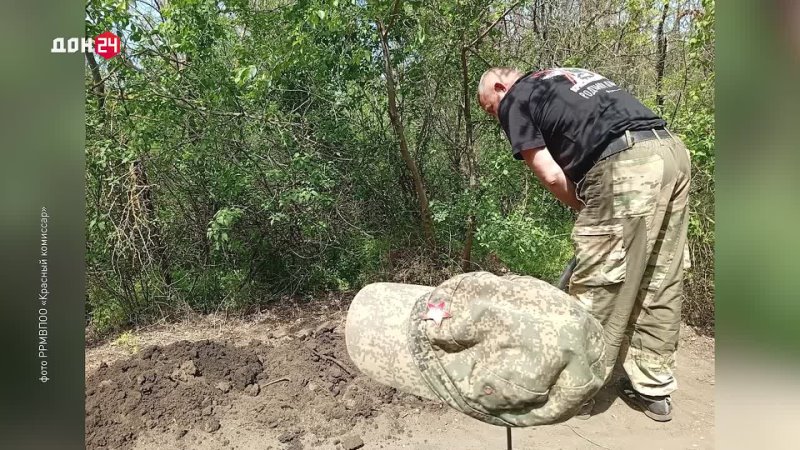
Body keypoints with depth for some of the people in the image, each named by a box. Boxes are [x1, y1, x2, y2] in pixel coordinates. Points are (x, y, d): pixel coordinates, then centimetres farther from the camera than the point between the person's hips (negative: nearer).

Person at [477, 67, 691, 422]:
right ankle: (653, 389, 25)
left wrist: (587, 210, 14)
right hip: (671, 151, 9)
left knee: (595, 286, 2)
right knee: (660, 283, 13)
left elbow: (551, 176, -2)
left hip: (625, 165, -9)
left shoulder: (513, 102, 8)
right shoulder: (567, 77, 32)